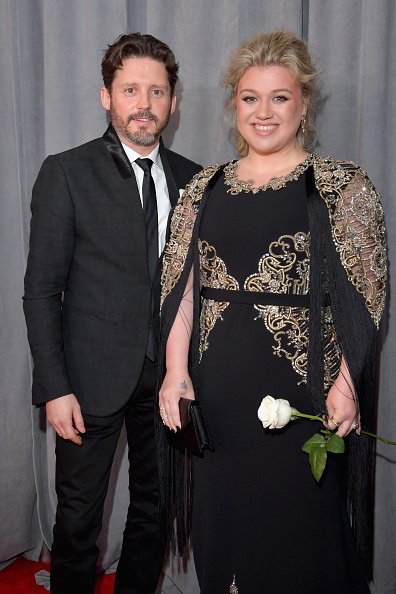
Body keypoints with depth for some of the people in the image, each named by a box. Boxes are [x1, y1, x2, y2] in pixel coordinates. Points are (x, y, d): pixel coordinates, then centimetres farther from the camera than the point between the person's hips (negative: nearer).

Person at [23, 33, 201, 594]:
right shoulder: (66, 173, -6)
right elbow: (41, 290, -7)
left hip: (170, 373, 4)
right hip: (94, 376, -3)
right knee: (78, 517, 10)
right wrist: (55, 387, -11)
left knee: (156, 509, 17)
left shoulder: (192, 179, 5)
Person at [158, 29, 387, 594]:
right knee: (221, 525, 17)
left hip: (301, 386, -3)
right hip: (217, 392, 4)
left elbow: (365, 292, -6)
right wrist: (176, 372, -2)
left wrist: (346, 383, -14)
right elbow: (182, 289, 7)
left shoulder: (342, 185, -3)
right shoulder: (204, 187, 9)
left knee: (300, 523, 10)